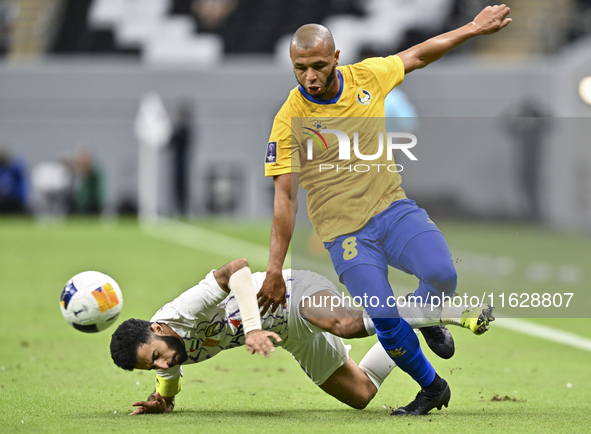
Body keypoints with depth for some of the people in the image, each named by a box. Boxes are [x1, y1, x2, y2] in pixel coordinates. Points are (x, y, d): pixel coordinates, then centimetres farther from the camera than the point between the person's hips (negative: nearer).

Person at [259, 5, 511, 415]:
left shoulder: (366, 77, 1)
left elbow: (418, 55, 20)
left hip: (393, 208, 3)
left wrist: (473, 28, 24)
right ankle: (432, 388, 11)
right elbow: (285, 199, -6)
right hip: (344, 231, -3)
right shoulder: (289, 121, -9)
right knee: (386, 322, -18)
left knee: (442, 275, -25)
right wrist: (275, 270, -7)